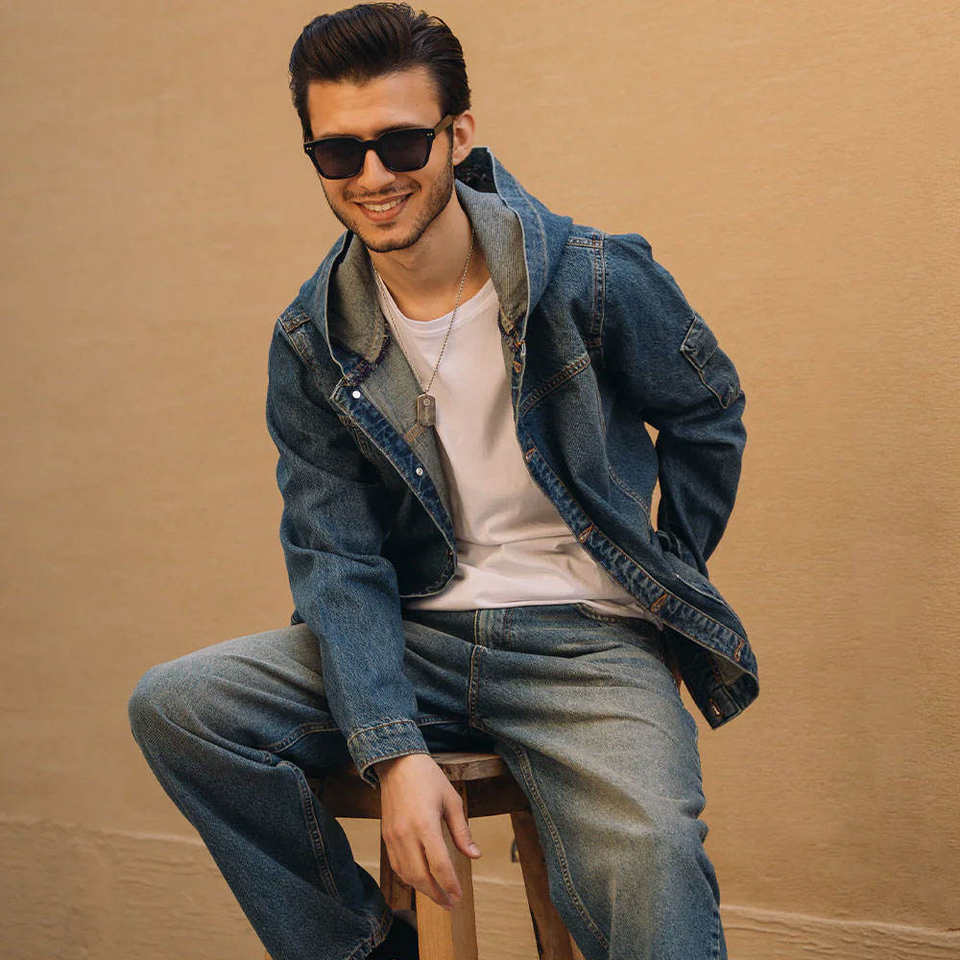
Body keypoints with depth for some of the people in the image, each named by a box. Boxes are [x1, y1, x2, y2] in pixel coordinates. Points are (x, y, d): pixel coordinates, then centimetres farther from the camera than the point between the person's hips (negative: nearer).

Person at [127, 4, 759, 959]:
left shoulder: (597, 279, -7)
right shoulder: (310, 343, 1)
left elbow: (708, 415, 10)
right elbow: (336, 558, -3)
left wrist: (669, 585, 8)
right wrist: (393, 750, -16)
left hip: (588, 638, -4)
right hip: (419, 637, 4)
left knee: (648, 863, -34)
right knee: (175, 705, -15)